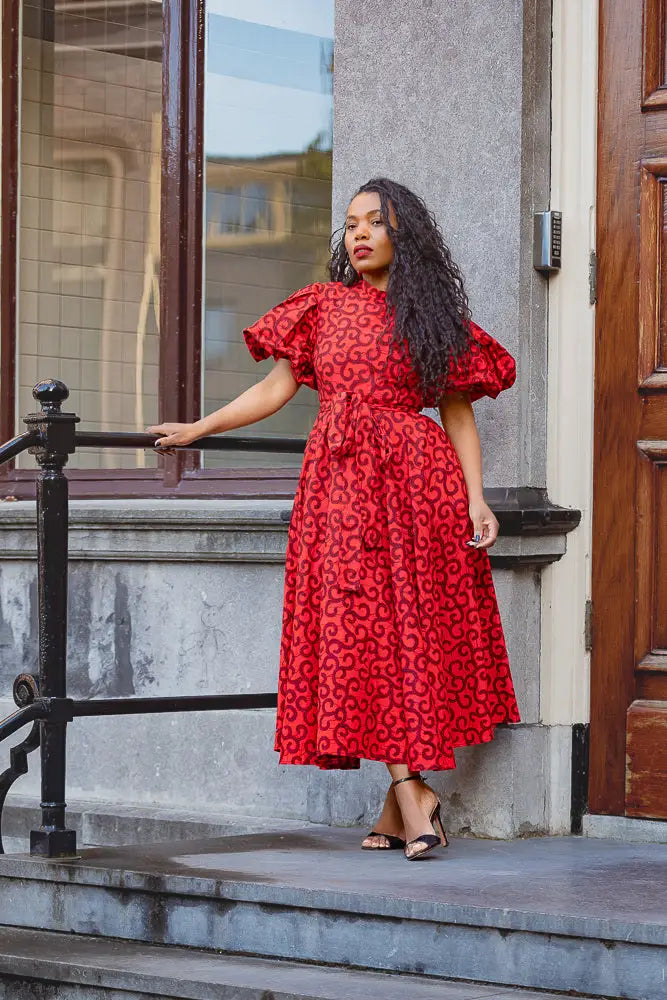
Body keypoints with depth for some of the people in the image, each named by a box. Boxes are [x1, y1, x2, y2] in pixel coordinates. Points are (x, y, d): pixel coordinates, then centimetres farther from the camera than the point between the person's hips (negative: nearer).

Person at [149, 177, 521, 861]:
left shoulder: (432, 314, 9)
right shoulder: (324, 305, 14)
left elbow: (457, 413, 6)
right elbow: (277, 388, 16)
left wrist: (475, 497, -4)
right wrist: (197, 429, 14)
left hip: (414, 484, -2)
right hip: (339, 486, 2)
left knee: (409, 624, -6)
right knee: (358, 631, -7)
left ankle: (402, 796, -3)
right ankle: (412, 794, -8)